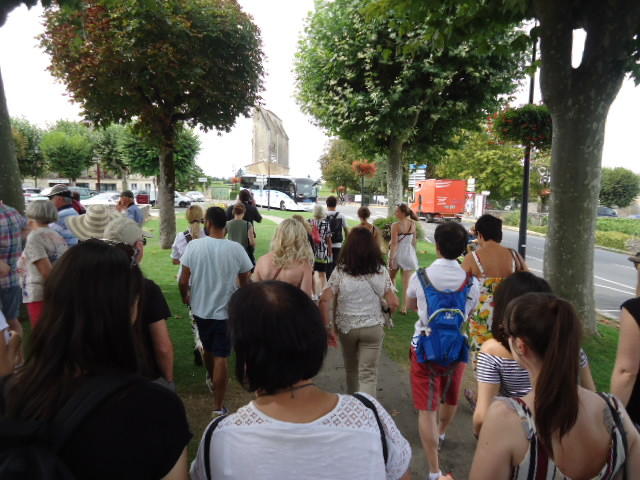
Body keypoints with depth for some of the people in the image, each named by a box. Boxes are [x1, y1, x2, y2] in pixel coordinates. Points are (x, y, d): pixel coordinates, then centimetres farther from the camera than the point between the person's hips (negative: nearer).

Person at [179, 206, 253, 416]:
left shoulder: (194, 245, -12)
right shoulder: (236, 249, -14)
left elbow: (183, 281, -8)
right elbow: (244, 282, -4)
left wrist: (185, 297, 13)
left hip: (201, 309, 3)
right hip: (226, 311, -2)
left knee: (208, 350, 25)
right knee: (220, 358, 4)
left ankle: (212, 382, 50)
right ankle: (218, 407, 9)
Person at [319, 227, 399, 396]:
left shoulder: (340, 270, -10)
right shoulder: (380, 271, -8)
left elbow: (324, 301, -15)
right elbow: (393, 303, -7)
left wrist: (326, 326, -6)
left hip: (346, 326, 2)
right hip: (372, 327, -1)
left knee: (351, 368, 24)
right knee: (368, 373, 6)